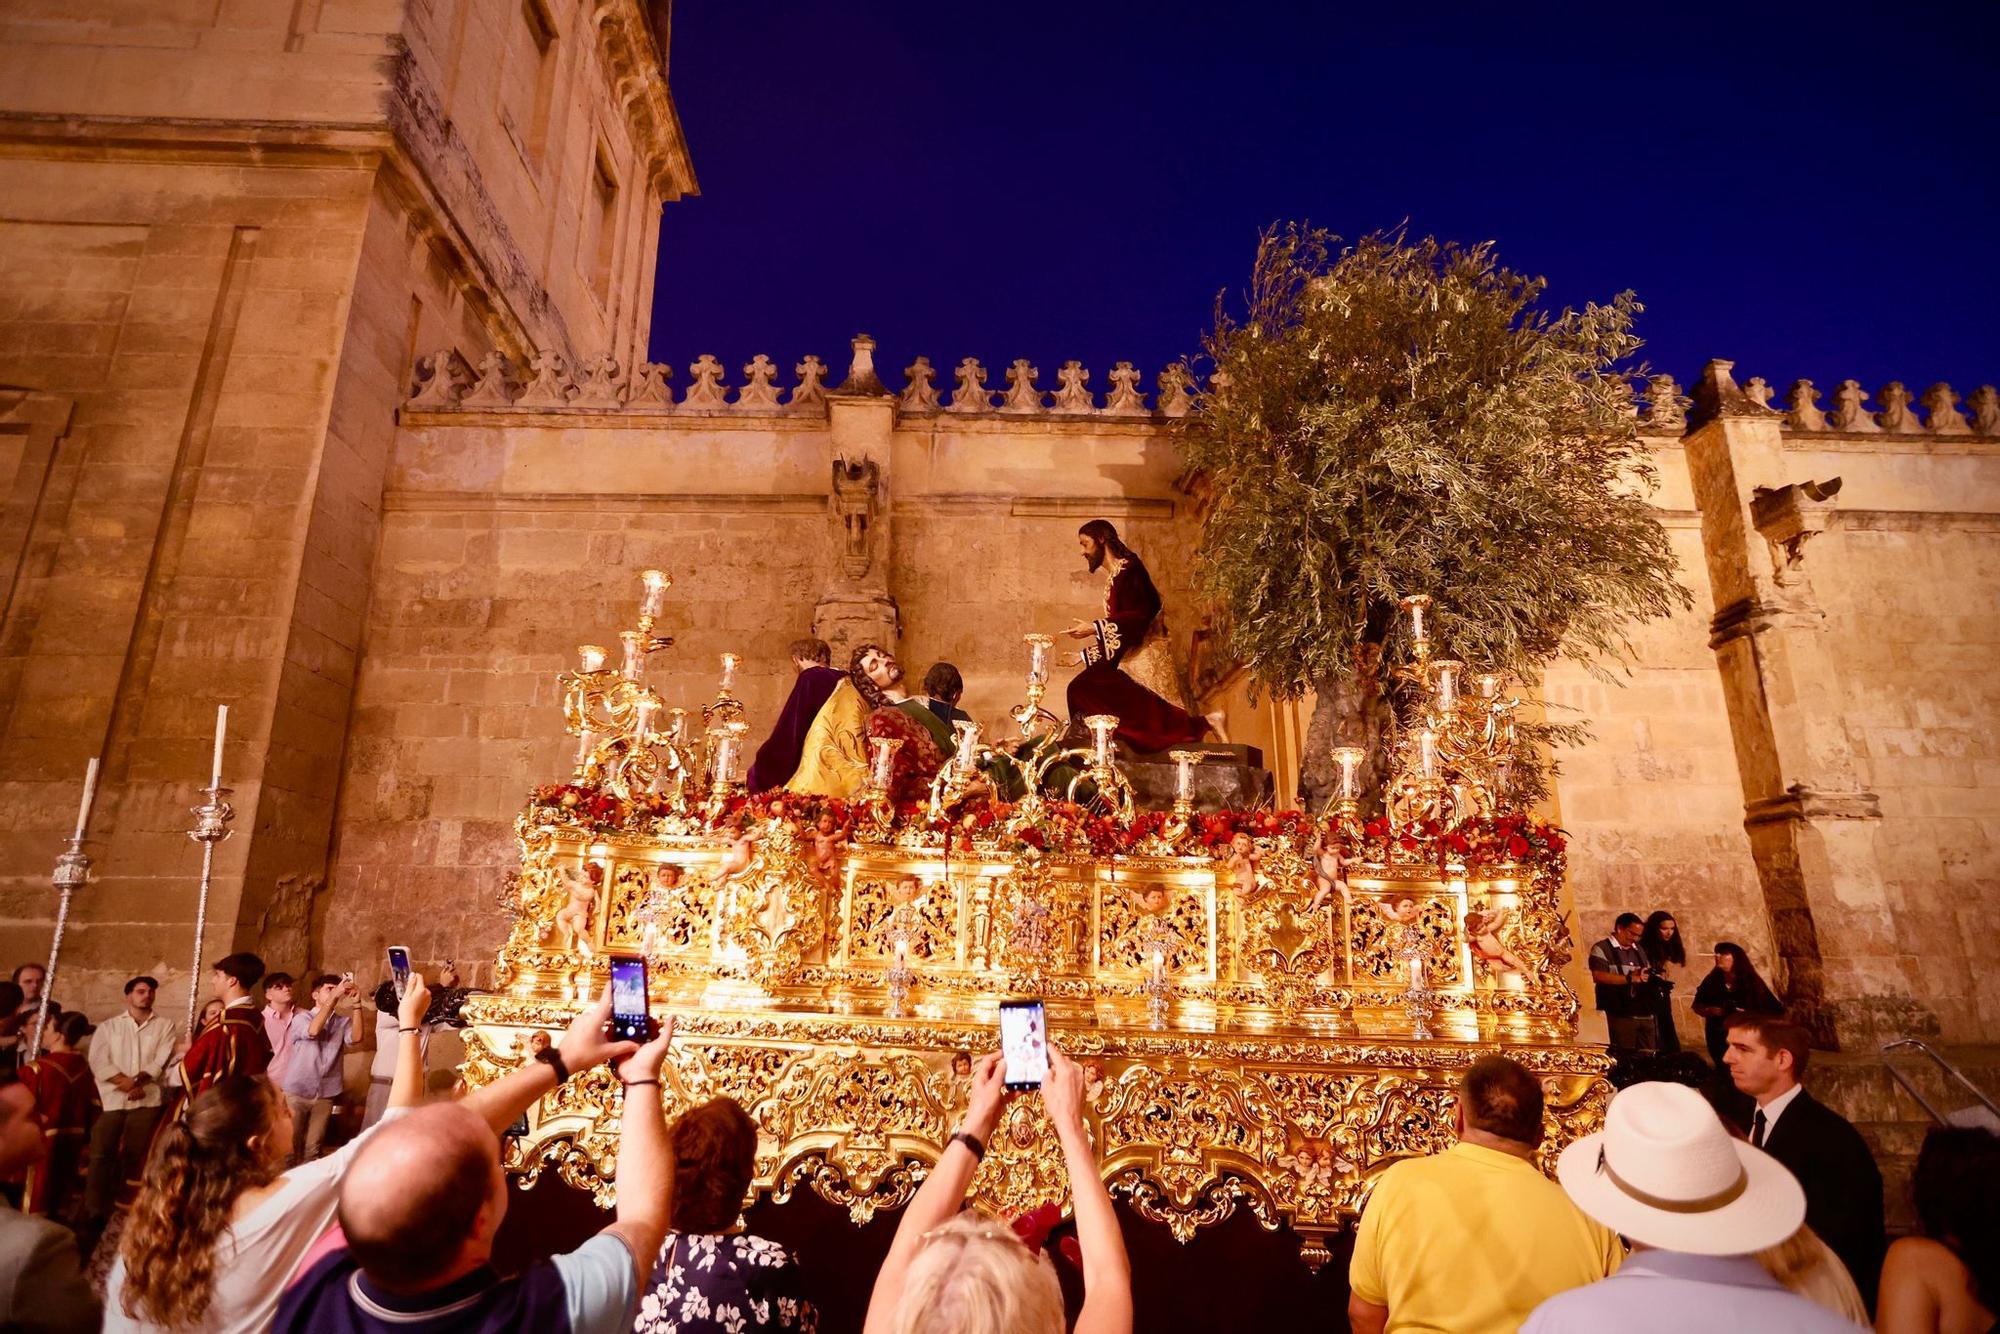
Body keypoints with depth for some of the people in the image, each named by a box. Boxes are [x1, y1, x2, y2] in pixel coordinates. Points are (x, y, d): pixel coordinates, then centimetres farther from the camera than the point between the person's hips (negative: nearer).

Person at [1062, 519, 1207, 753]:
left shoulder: (1128, 569, -5)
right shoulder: (1114, 577, 21)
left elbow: (1140, 616, -17)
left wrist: (1095, 628, -18)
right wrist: (1084, 655, 23)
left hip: (1144, 657, -9)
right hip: (1130, 658, 9)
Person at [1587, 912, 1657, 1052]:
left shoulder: (1639, 950, 22)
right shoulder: (1601, 949, -3)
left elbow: (1648, 975, 28)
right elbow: (1598, 976, -17)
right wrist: (1630, 978, -21)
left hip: (1645, 1013, 7)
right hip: (1621, 1015, -7)